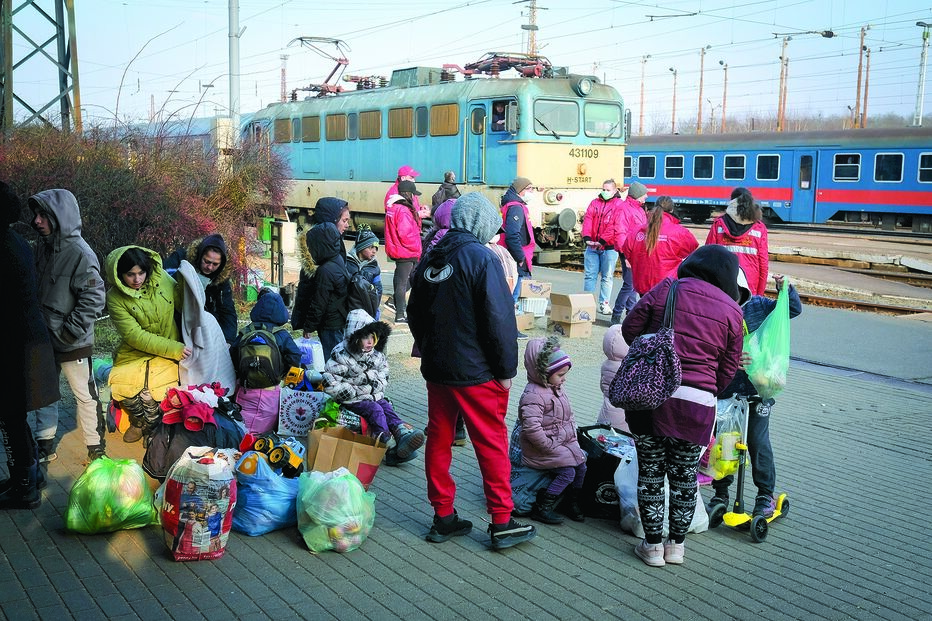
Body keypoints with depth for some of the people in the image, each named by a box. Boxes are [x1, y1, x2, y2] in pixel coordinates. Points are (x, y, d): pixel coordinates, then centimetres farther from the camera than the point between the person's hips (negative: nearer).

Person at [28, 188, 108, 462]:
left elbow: (94, 298, -21)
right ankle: (45, 446, 33)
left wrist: (69, 332, -19)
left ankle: (96, 449, 20)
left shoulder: (80, 255, -20)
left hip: (73, 345, -7)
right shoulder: (42, 245, 2)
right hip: (44, 339, 7)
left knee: (85, 396, 5)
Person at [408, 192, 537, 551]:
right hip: (476, 372, -7)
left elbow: (415, 314, 17)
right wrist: (506, 368, -9)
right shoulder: (481, 257, -14)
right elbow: (499, 318, -17)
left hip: (436, 369, 7)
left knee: (439, 439, 12)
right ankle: (502, 524, 8)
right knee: (492, 444, 2)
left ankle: (443, 517, 20)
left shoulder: (431, 259, 8)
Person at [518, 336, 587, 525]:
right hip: (540, 450, -9)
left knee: (581, 465, 1)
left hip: (564, 443, 9)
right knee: (567, 472, -18)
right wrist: (551, 447, -25)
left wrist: (572, 436, 8)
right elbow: (532, 428, -31)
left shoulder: (557, 389, 9)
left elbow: (569, 415, 21)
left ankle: (572, 503, 21)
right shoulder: (533, 396, -23)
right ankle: (541, 508, -6)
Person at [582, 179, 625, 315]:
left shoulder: (619, 205, -2)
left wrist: (602, 240, -19)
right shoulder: (595, 203, 12)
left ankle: (603, 303, 12)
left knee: (606, 277, 4)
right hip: (592, 246, 4)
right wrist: (587, 237, -15)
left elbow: (615, 226, -12)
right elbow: (587, 219, 1)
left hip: (609, 247, -4)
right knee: (590, 275, 4)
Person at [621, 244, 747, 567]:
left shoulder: (666, 289, 1)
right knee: (684, 474, 15)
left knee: (650, 471, 12)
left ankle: (653, 544, 20)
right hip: (697, 401, 0)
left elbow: (629, 329, 4)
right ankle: (676, 544, 26)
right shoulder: (731, 310, 2)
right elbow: (728, 369, 6)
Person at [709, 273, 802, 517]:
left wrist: (785, 288, -9)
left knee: (758, 442, 2)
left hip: (757, 387, 0)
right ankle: (721, 492, 25)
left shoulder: (758, 305, 0)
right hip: (725, 390, 0)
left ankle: (766, 495, 18)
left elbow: (794, 309, 6)